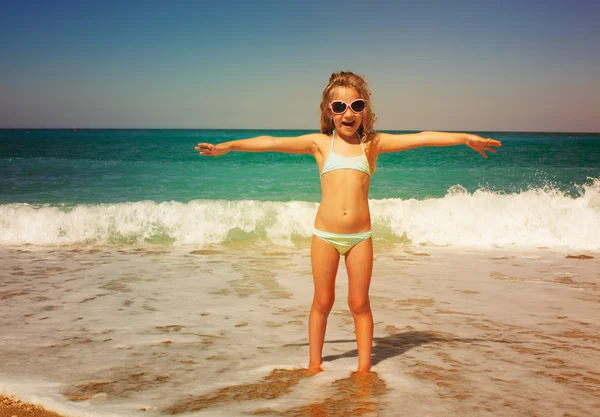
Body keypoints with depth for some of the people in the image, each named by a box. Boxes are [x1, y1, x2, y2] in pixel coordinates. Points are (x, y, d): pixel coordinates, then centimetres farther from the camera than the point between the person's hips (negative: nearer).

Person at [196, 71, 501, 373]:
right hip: (325, 235, 0)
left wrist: (466, 138, -4)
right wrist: (227, 146, -5)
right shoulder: (320, 143, 3)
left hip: (360, 236, 0)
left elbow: (421, 138, 0)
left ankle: (364, 367, 17)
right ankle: (314, 364, 23)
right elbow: (272, 143, -2)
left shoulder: (373, 143, 5)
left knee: (359, 304, 7)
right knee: (322, 302, 9)